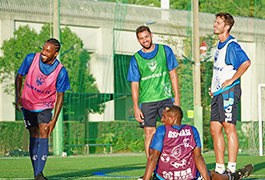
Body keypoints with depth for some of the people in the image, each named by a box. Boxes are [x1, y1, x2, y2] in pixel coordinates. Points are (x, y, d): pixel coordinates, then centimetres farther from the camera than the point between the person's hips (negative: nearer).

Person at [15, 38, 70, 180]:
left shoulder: (61, 72, -20)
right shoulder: (31, 59, -17)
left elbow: (60, 96, -10)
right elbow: (19, 76, -1)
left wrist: (54, 120, -15)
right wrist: (18, 97, -14)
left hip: (45, 106, -1)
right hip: (28, 104, 1)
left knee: (43, 135, -16)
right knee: (34, 136, 3)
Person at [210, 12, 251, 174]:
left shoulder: (232, 45, -13)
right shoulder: (220, 44, 16)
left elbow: (246, 62, -27)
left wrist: (231, 80, -21)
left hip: (229, 91, -9)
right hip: (218, 93, 10)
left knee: (229, 128, -8)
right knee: (215, 129, 7)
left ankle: (231, 168, -7)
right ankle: (219, 169, 11)